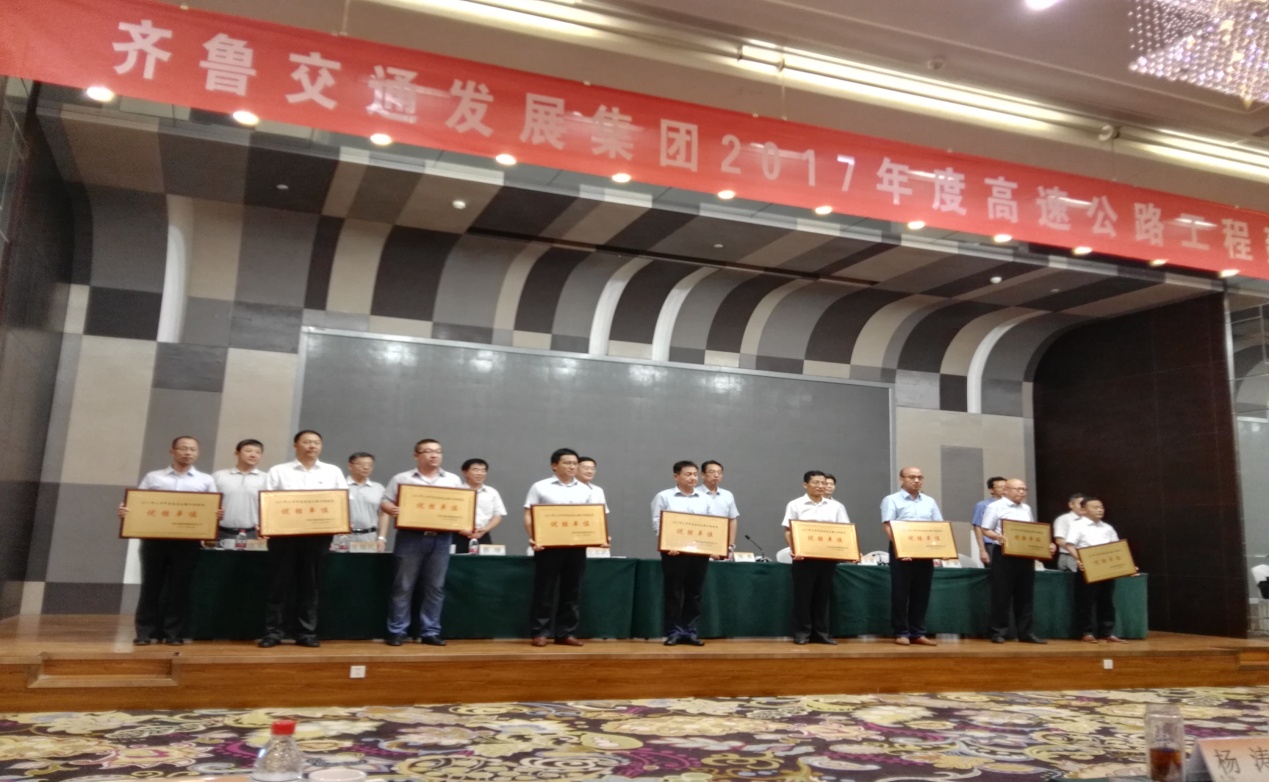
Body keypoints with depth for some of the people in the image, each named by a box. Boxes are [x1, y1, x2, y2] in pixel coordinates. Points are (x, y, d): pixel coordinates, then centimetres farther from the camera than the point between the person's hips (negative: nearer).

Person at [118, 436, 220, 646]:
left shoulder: (205, 480, 13)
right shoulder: (153, 477, 14)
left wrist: (219, 515, -15)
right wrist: (124, 512, -11)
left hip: (188, 539, 0)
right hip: (155, 536, 0)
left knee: (180, 585, 1)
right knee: (151, 584, 3)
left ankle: (173, 633, 8)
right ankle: (146, 631, 10)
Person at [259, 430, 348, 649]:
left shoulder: (333, 472, 13)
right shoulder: (278, 471, 10)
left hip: (319, 534, 1)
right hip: (284, 533, -1)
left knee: (310, 584, 5)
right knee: (280, 583, 0)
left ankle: (306, 633, 10)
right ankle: (273, 632, 6)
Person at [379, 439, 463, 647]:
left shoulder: (453, 480, 13)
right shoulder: (401, 479, 6)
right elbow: (385, 503, 3)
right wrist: (392, 510, -18)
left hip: (440, 538, 2)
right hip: (410, 537, -2)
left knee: (435, 587, 5)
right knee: (403, 586, 1)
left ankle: (430, 632, 12)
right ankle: (397, 631, 9)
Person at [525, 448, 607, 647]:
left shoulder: (586, 490, 13)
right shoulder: (540, 487, 4)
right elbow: (529, 515, 0)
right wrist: (532, 537, -15)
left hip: (577, 547, 3)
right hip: (548, 545, -3)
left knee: (572, 591, 6)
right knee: (544, 590, 0)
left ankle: (566, 633, 13)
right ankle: (540, 633, 8)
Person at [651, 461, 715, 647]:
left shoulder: (704, 499, 14)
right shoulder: (664, 497, 2)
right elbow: (657, 525, -3)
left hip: (700, 552, 4)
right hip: (674, 551, -3)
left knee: (694, 594, 6)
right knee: (673, 594, 1)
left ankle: (690, 632, 13)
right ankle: (674, 632, 8)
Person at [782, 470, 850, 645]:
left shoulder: (836, 506, 11)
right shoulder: (795, 505, 3)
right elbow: (788, 532, 0)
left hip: (828, 556, 3)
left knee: (823, 595, 7)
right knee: (803, 595, 0)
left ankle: (822, 633, 15)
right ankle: (802, 633, 8)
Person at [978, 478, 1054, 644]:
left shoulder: (1027, 509, 17)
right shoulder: (995, 507, -3)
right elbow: (985, 530, -7)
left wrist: (1046, 545, 4)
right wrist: (999, 537, -26)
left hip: (1026, 556, 6)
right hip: (1004, 555, -6)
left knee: (1025, 596, 7)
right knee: (1001, 595, -2)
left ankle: (1026, 632, 14)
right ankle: (998, 632, 4)